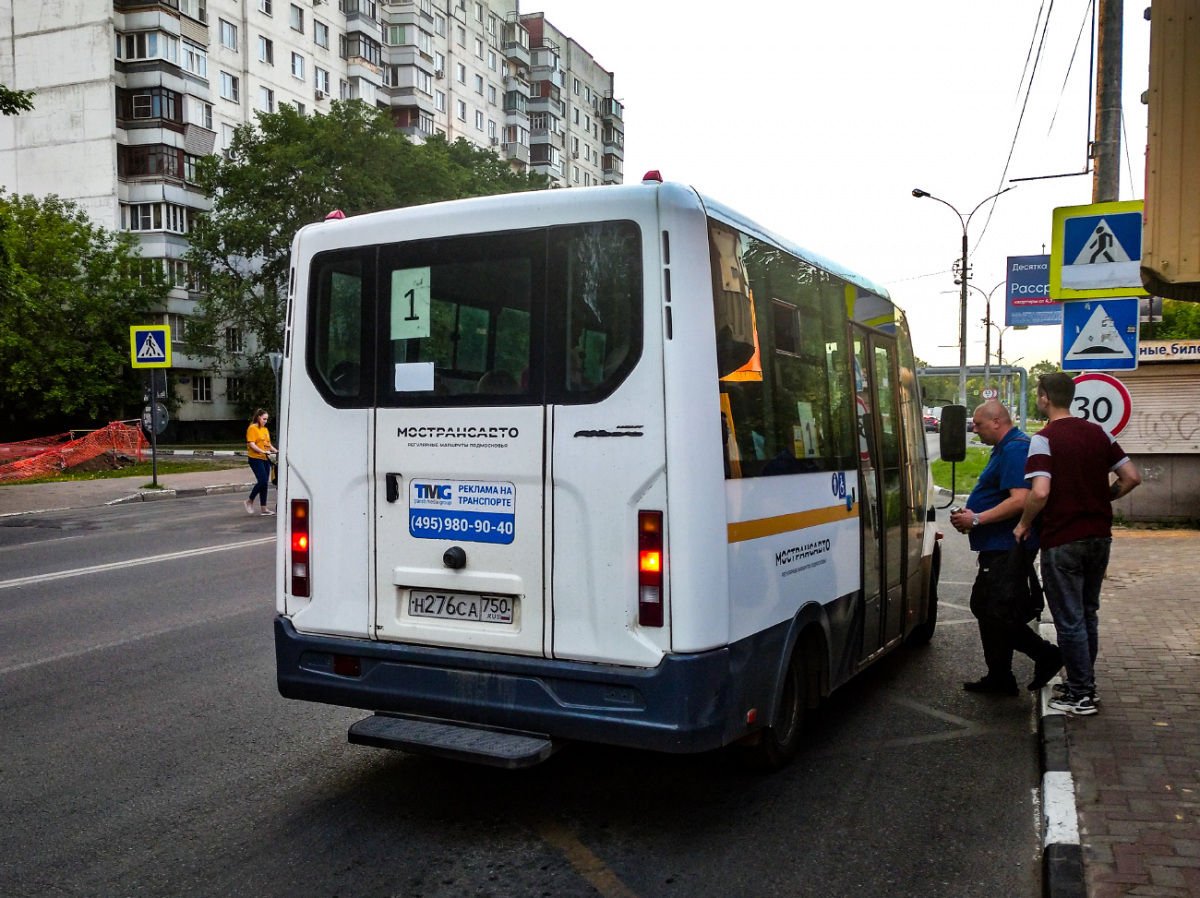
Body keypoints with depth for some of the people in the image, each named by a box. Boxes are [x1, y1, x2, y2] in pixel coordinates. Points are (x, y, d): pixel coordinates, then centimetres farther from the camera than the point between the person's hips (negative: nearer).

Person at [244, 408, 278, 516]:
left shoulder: (265, 429, 17)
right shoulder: (252, 428, -6)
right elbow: (251, 444, -15)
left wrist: (276, 451, 6)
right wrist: (263, 451, -25)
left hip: (265, 459, 8)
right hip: (256, 459, -8)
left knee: (264, 483, 6)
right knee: (262, 481, -15)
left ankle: (263, 508, 9)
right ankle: (250, 501, 4)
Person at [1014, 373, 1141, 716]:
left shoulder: (1044, 439, -15)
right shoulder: (1098, 433, 5)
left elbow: (1040, 492, -26)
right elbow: (1131, 477, 5)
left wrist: (1024, 524, -11)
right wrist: (1102, 500, 16)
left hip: (1062, 541, -7)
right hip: (1098, 536, 7)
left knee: (1069, 620, 2)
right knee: (1088, 614, 19)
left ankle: (1080, 695, 8)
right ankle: (1085, 682, 29)